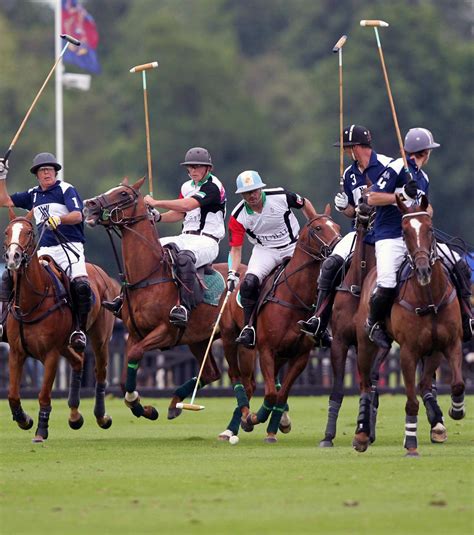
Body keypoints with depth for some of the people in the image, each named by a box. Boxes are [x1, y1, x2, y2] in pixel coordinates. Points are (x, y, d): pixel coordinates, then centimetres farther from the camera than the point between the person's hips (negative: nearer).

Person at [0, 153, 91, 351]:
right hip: (43, 251, 6)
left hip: (69, 246, -6)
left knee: (81, 284, -29)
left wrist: (59, 219, -32)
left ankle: (79, 330, -20)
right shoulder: (33, 195, 18)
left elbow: (77, 215, -14)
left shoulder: (66, 190, 1)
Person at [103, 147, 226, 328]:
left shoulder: (213, 187, -12)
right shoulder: (187, 187, 17)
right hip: (185, 238, 9)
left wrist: (156, 203, -23)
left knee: (184, 258, -40)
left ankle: (185, 308, -48)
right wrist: (159, 217, -2)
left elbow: (187, 205, -24)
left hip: (206, 241, -9)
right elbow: (179, 214, 19)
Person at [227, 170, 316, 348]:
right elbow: (236, 248, -10)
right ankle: (249, 328, -17)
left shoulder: (280, 196, -17)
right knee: (249, 283, -24)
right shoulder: (239, 216, -13)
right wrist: (232, 273, -24)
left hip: (293, 246, 0)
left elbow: (305, 204, 2)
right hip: (265, 251, 0)